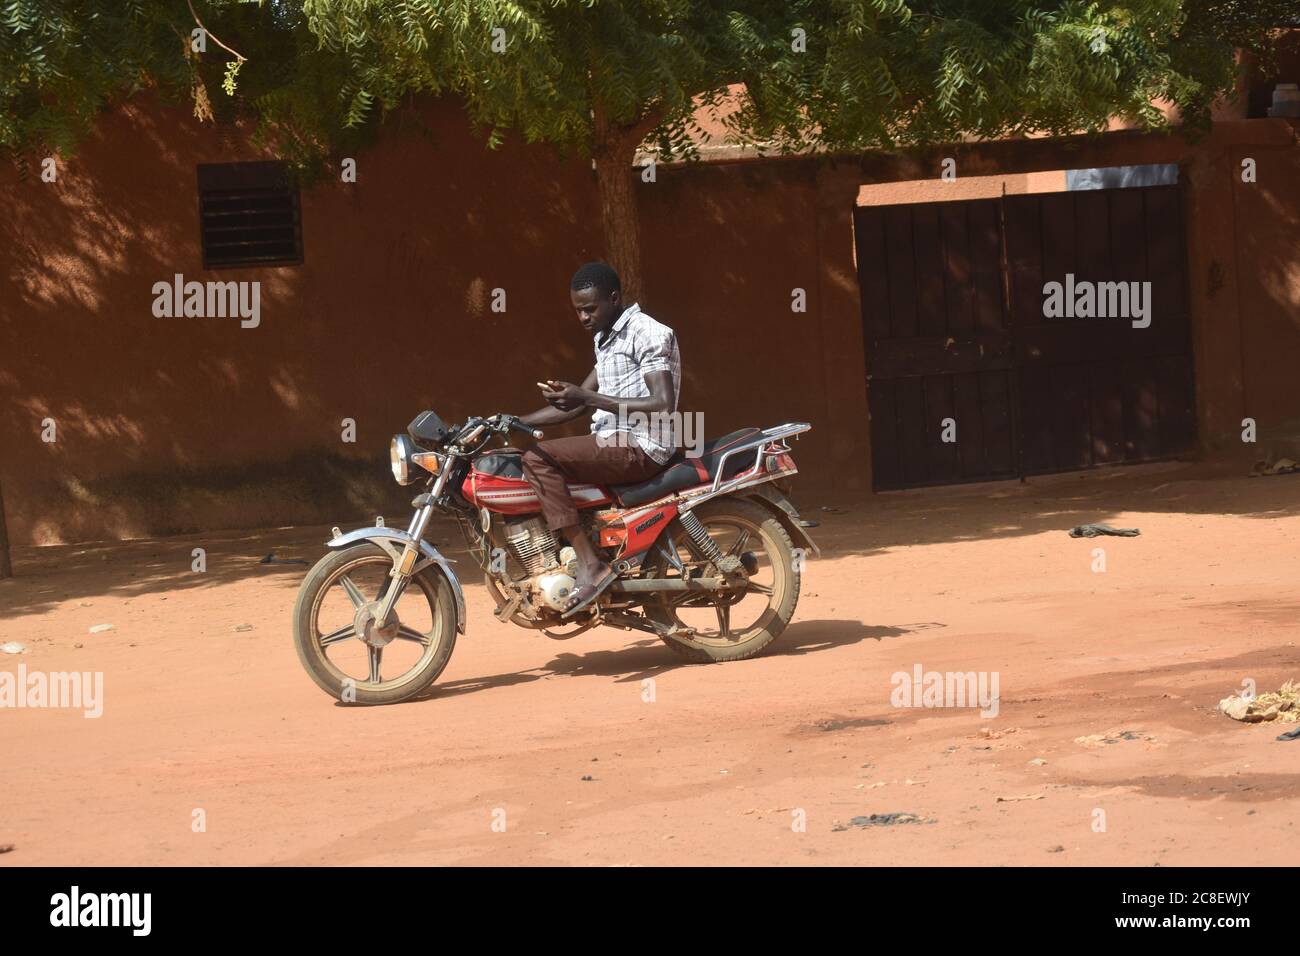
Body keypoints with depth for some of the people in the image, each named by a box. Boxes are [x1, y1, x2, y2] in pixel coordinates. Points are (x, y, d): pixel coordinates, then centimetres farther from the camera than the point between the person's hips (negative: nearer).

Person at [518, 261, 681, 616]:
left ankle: (591, 565, -28)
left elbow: (663, 406, -21)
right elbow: (578, 405, 23)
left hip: (640, 447, -10)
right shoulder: (606, 339, 20)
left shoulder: (648, 334, -11)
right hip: (613, 442, 10)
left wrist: (589, 398, -24)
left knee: (538, 460, -23)